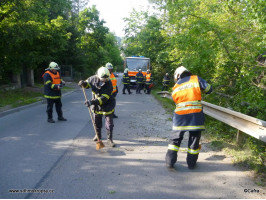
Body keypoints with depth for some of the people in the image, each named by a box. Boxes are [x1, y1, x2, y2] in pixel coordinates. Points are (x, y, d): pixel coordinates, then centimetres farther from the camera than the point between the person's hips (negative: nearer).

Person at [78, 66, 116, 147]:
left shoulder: (109, 84, -28)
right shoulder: (93, 79, -13)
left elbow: (104, 98, -34)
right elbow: (87, 83, 9)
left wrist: (93, 102, -43)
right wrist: (83, 83, -15)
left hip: (107, 105, -4)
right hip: (96, 105, 5)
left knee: (109, 123, 0)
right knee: (96, 122, 20)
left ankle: (109, 139, 15)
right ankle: (98, 135, 43)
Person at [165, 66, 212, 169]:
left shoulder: (176, 87, 14)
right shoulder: (196, 79, 5)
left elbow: (176, 100, 12)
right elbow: (209, 89, 4)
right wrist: (200, 89, 24)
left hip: (180, 115, 2)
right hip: (195, 114, -2)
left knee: (176, 138, 13)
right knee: (194, 138, 11)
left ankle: (170, 161, 12)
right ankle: (191, 163, 20)